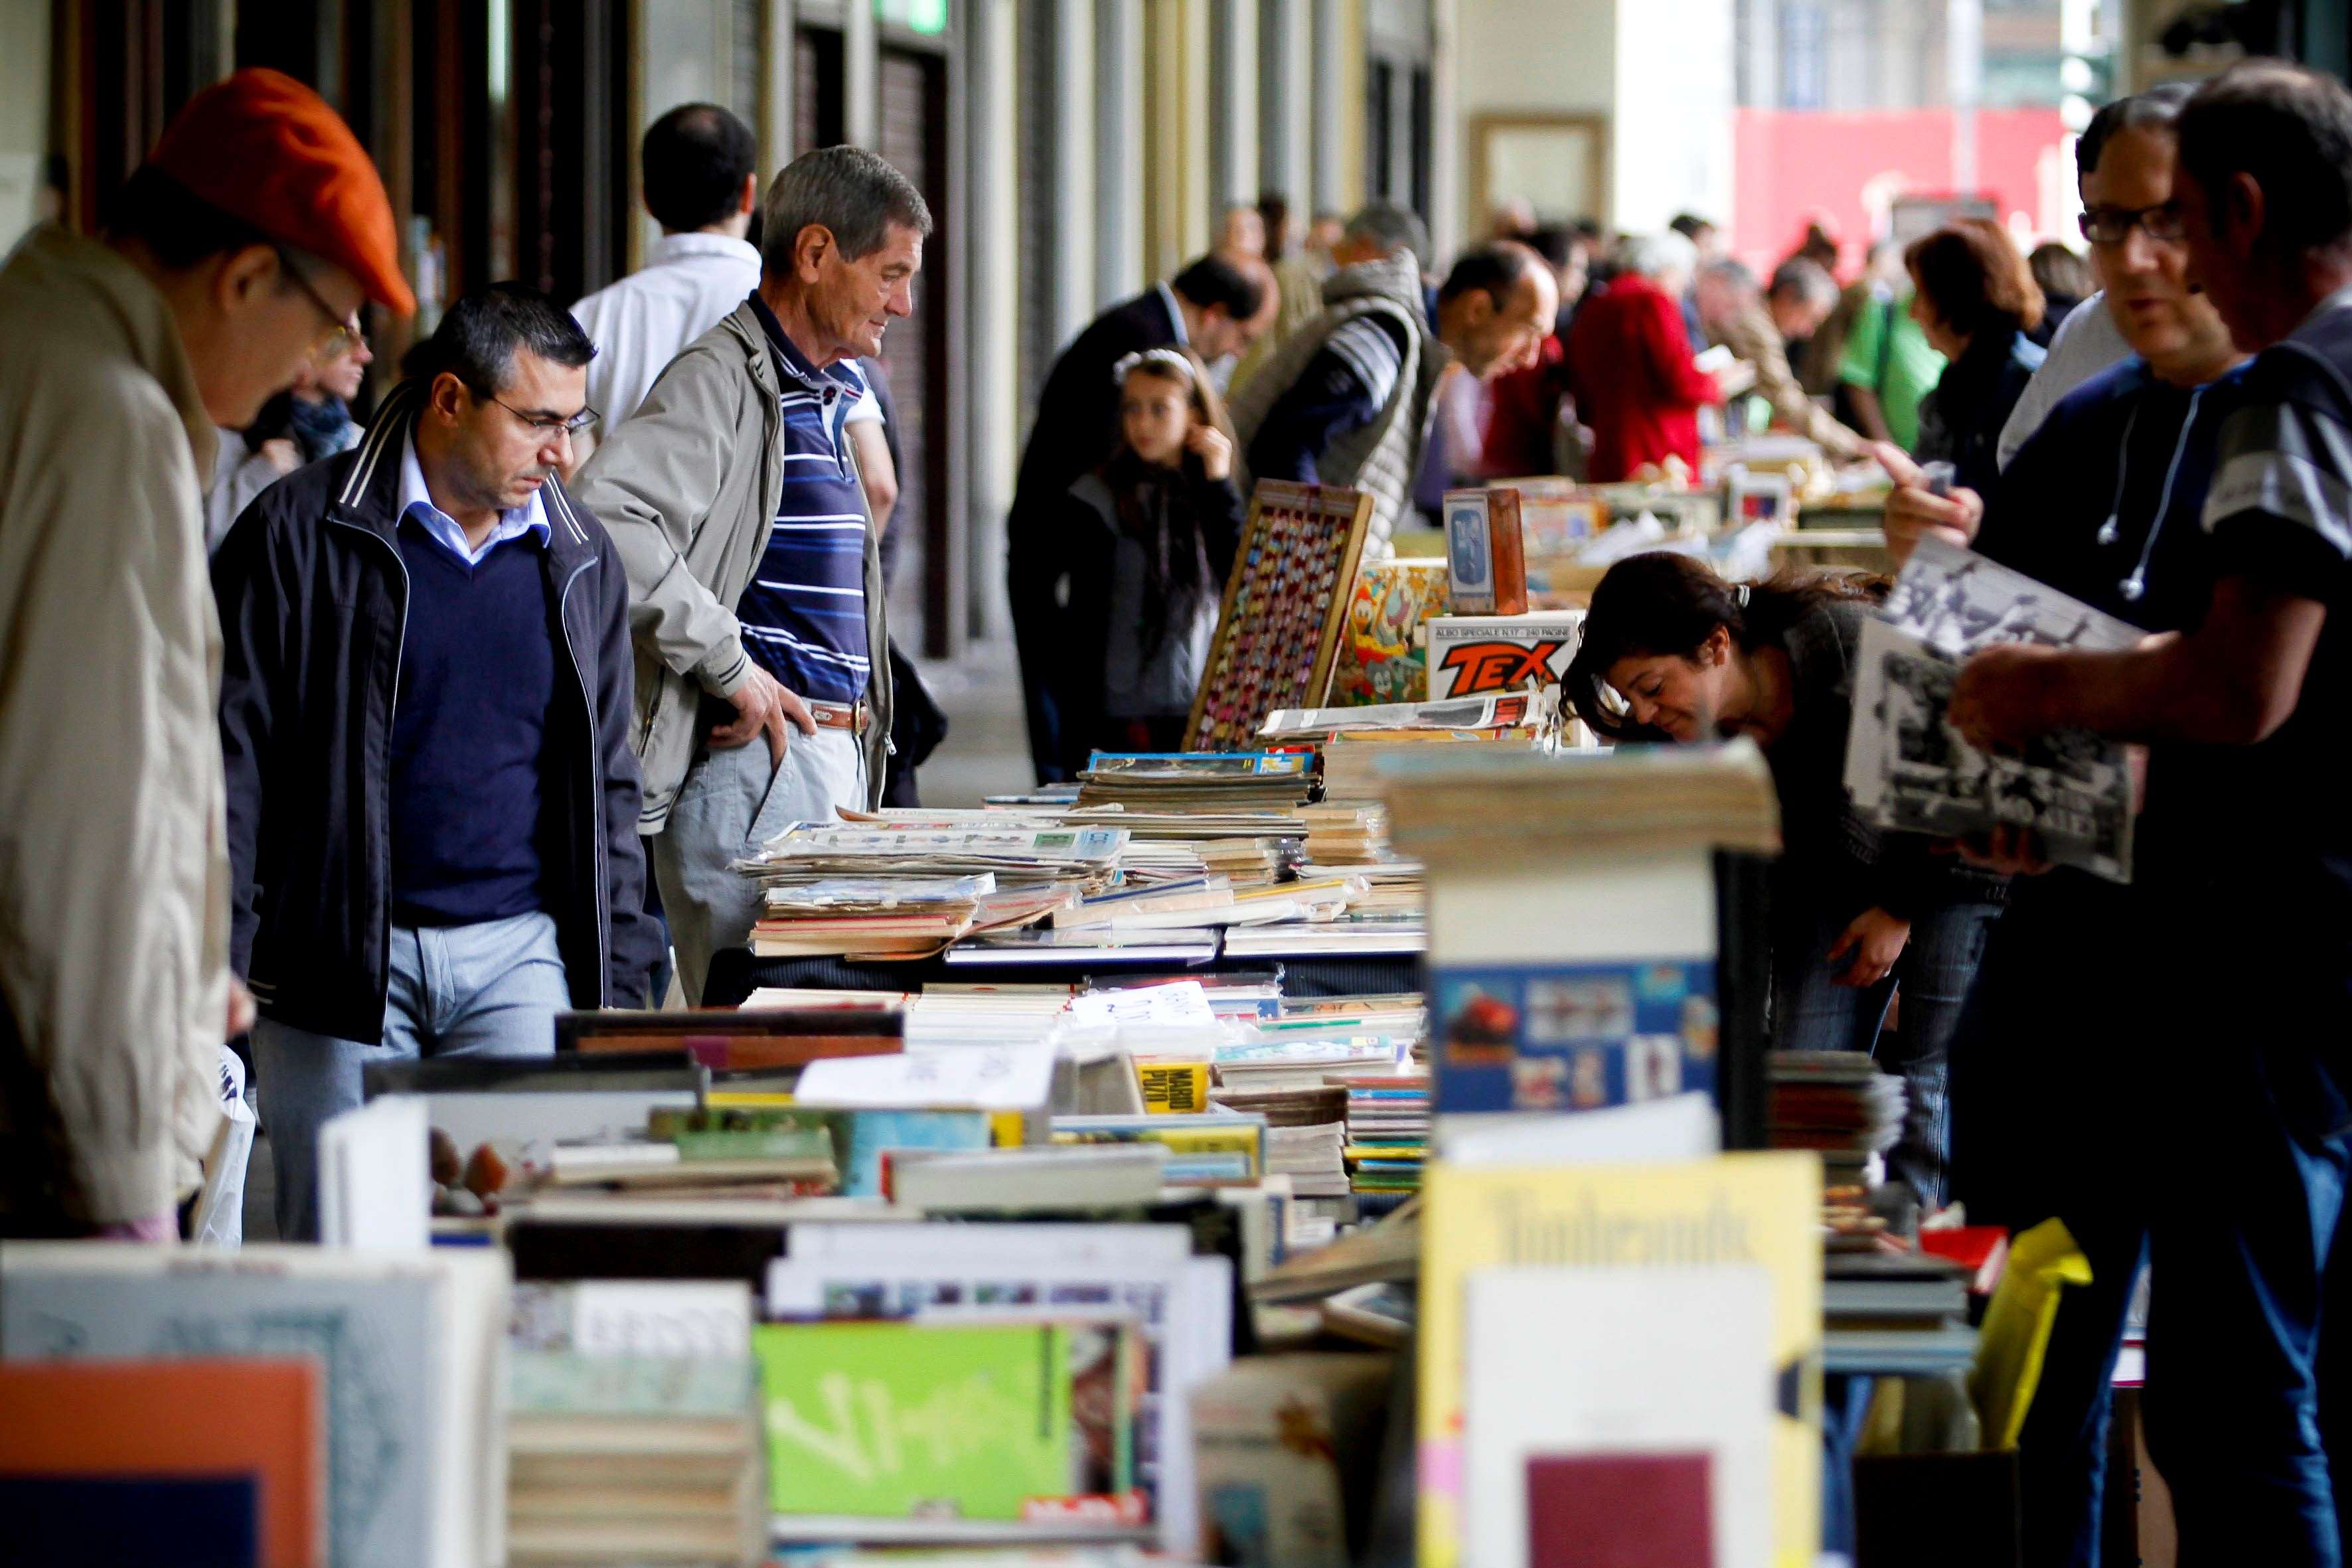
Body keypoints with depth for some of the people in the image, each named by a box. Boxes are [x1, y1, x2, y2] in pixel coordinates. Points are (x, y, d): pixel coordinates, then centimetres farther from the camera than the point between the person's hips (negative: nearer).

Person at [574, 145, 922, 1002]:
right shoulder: (722, 378, -11)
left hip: (832, 763, 10)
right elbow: (603, 516, -27)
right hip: (758, 759, -10)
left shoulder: (822, 395, 21)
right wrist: (729, 668, -22)